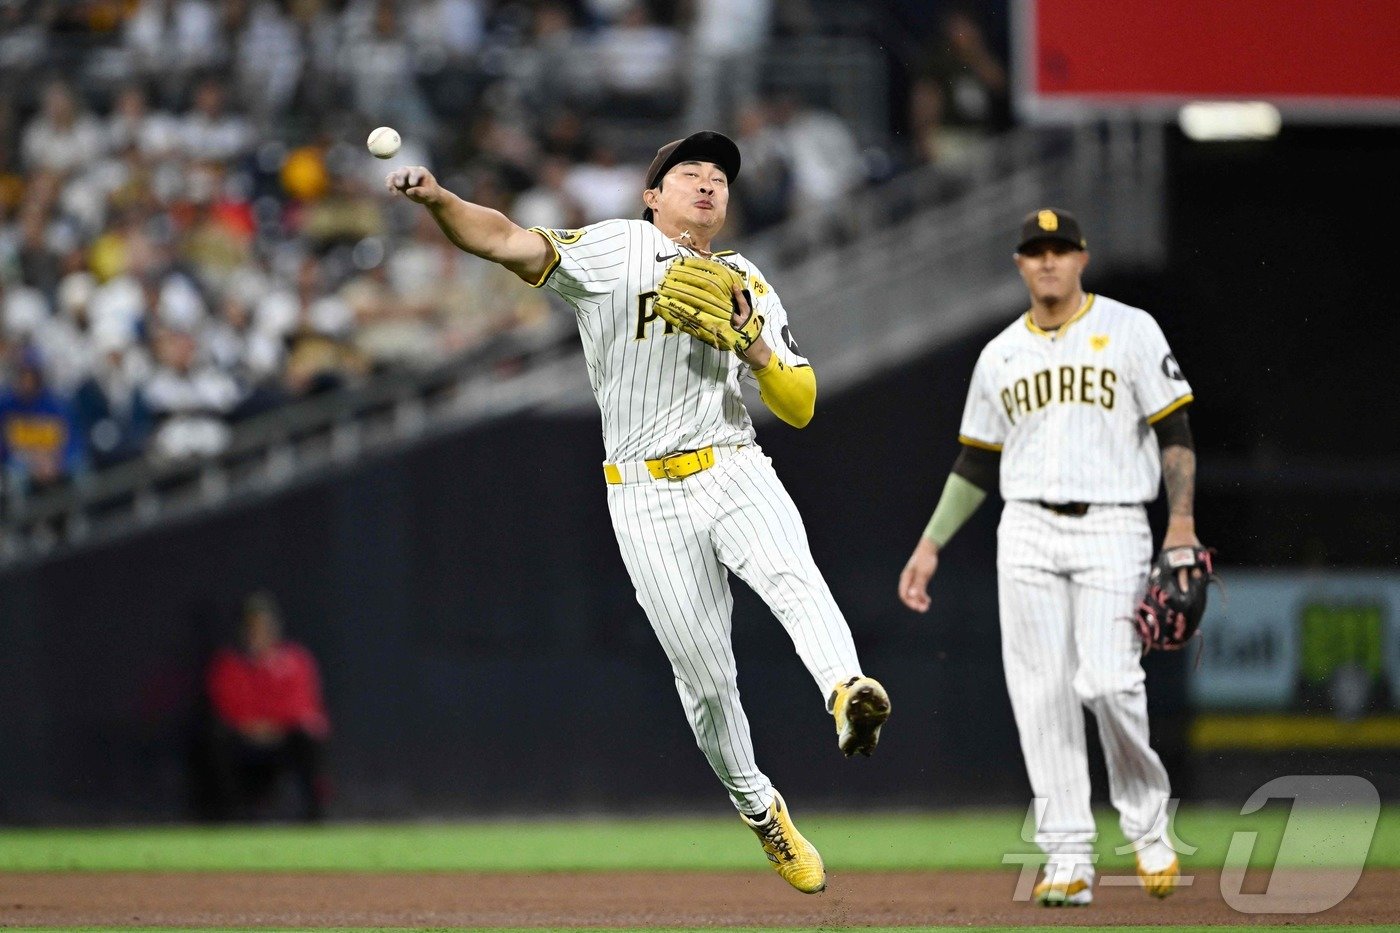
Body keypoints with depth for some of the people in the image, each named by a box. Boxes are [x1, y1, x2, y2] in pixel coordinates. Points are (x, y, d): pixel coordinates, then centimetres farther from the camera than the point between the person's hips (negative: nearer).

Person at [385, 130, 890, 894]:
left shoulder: (748, 285, 15)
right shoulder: (614, 251, 3)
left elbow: (801, 407, 12)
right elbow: (509, 242, -11)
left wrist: (758, 350, -7)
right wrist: (437, 200, -29)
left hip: (735, 474, 2)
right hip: (648, 500, -2)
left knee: (791, 575, -31)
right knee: (704, 674, 0)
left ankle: (848, 692, -54)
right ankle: (757, 808, 21)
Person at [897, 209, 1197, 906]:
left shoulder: (1129, 331, 2)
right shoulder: (999, 356, 14)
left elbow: (1173, 431, -2)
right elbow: (975, 464, 19)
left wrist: (1182, 522, -13)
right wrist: (930, 546, 13)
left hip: (1112, 529, -4)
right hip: (1028, 534, 4)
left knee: (1109, 683, -16)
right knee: (1041, 692, -3)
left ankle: (1147, 823, 7)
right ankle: (1068, 858, -1)